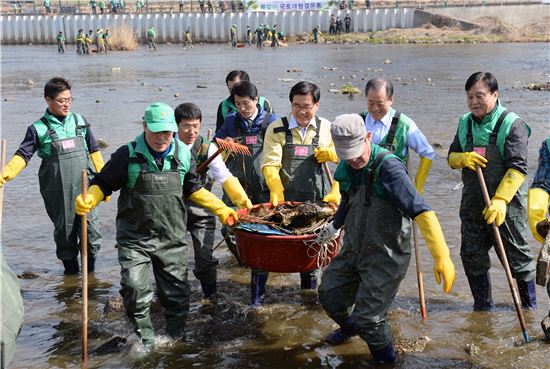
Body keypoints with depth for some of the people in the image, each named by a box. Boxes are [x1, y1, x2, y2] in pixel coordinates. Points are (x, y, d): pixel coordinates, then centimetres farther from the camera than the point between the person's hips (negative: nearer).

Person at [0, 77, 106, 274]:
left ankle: (90, 271, 11)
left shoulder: (80, 121, 10)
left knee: (90, 226, -3)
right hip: (57, 190, -2)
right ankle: (70, 268, 21)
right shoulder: (39, 129, 1)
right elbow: (22, 155, -3)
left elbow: (94, 151, 16)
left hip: (84, 186, 2)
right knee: (64, 228, 5)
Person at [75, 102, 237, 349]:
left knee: (176, 293, 9)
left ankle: (175, 340, 31)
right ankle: (145, 340, 9)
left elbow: (194, 190, 17)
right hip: (135, 239, -3)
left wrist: (221, 209, 13)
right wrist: (87, 200, -22)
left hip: (172, 239, 3)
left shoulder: (183, 155, 2)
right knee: (135, 290, -13)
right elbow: (103, 184, -1)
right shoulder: (128, 155, -9)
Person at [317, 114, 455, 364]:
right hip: (354, 250, 8)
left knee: (368, 317, -7)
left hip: (385, 256, -7)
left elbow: (421, 211, -34)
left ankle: (385, 357, 22)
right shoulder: (346, 169, 0)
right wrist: (335, 225, 30)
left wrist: (441, 256, -41)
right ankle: (349, 328, 49)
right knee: (329, 293, 18)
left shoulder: (388, 167, -25)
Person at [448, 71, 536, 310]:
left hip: (506, 203, -5)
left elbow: (518, 168, -19)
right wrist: (463, 158, -10)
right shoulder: (465, 123, 7)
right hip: (472, 203, 6)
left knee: (517, 256, 6)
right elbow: (451, 157, 15)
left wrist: (500, 200, -29)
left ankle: (529, 308, 24)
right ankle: (482, 307, 27)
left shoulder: (512, 124, -12)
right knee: (472, 256, 10)